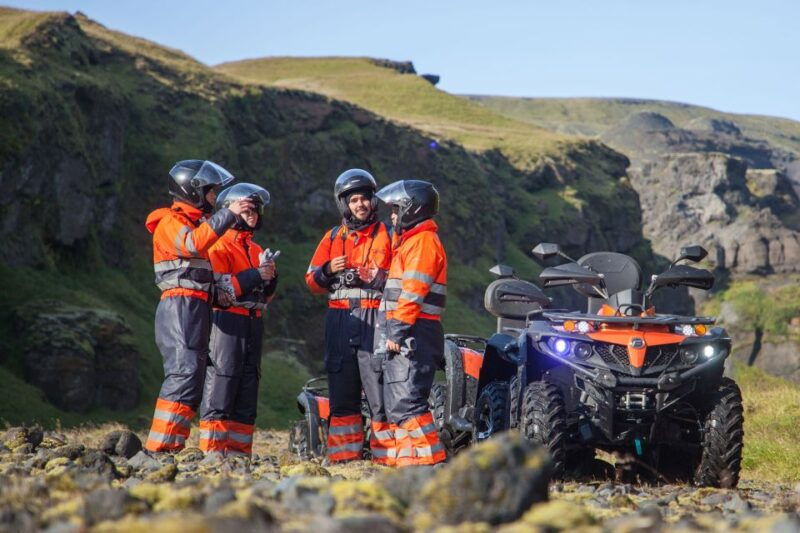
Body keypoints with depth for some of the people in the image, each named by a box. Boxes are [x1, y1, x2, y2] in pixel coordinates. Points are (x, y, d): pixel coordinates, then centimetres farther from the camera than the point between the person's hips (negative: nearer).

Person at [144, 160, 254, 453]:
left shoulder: (196, 222, 27)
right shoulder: (170, 221, -3)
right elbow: (192, 244, -25)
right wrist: (228, 214, -26)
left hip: (198, 308, 10)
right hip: (181, 306, -10)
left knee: (192, 378, 6)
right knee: (185, 374, -19)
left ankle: (162, 449, 5)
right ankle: (159, 448, -23)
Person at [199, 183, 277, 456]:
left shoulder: (256, 250, 20)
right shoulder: (220, 246, -4)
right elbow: (218, 287, -15)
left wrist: (270, 277, 2)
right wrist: (254, 275, -18)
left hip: (253, 324, 8)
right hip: (228, 322, -8)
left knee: (247, 391, 8)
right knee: (221, 391, -9)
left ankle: (239, 452, 11)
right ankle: (212, 452, -9)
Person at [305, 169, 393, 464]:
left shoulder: (388, 235, 8)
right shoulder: (333, 237, 18)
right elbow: (312, 281, 14)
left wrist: (378, 277, -14)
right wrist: (328, 271, -6)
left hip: (375, 318, -4)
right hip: (340, 320, 4)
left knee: (379, 387, -10)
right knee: (342, 389, 4)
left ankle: (387, 453, -9)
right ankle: (343, 452, 9)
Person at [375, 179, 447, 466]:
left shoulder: (423, 241, -9)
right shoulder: (409, 241, 24)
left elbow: (413, 292, -18)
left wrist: (397, 330, -22)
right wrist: (392, 331, 20)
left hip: (415, 334, -11)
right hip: (402, 334, 11)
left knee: (406, 400, -17)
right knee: (395, 402, 11)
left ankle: (429, 459, -18)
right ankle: (408, 458, 13)